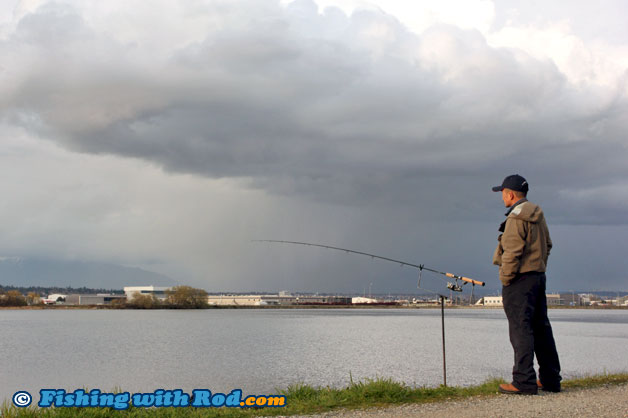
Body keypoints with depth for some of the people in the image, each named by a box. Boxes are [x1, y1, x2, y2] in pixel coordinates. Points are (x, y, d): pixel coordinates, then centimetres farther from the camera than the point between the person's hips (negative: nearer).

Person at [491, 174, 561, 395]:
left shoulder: (516, 218, -15)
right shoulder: (537, 215, 14)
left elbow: (513, 252, -20)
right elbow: (547, 244, 20)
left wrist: (505, 278, -11)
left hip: (520, 279, -10)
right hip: (538, 277, 10)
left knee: (520, 329, -8)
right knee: (541, 327, 14)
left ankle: (524, 382, -9)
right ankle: (550, 379, 20)